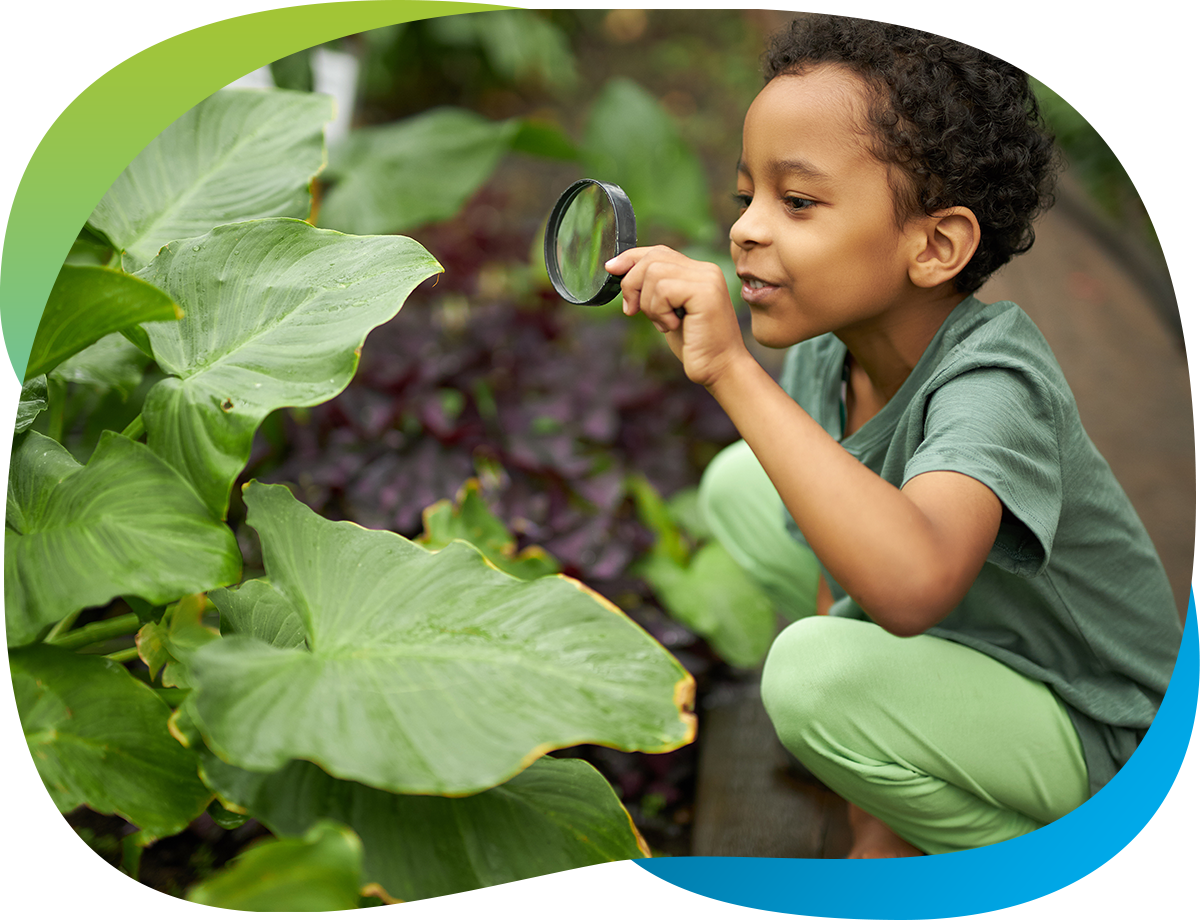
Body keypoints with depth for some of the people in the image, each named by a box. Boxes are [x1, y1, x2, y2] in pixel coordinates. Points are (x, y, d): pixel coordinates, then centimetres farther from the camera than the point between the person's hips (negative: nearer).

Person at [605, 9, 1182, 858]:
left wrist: (732, 371, -53)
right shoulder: (823, 357, -12)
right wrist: (874, 828, 2)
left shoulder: (993, 383, -36)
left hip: (1093, 735, -8)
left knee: (819, 671, -33)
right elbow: (837, 556, 1)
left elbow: (912, 587, -56)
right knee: (738, 485, 5)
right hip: (953, 637, 8)